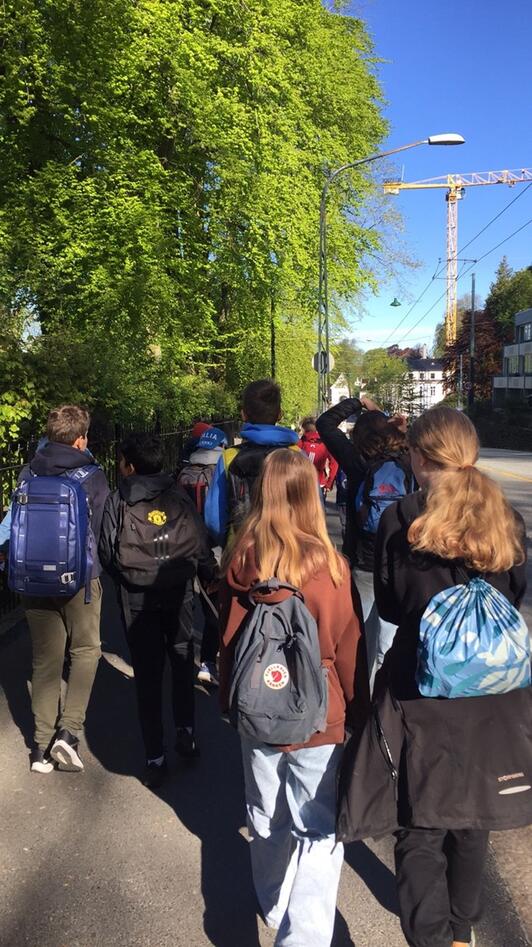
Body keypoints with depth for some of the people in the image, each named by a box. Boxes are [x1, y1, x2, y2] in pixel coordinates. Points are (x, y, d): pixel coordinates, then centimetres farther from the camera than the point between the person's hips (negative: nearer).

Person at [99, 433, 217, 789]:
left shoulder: (117, 502, -7)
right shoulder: (179, 498, -4)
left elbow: (107, 553, -4)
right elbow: (202, 545, -3)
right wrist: (210, 578, 13)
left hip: (137, 597, -1)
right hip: (179, 592, 2)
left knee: (148, 675, 7)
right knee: (182, 663, 21)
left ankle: (156, 758, 11)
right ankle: (186, 734, 26)